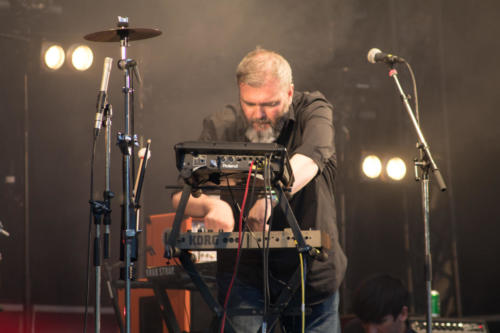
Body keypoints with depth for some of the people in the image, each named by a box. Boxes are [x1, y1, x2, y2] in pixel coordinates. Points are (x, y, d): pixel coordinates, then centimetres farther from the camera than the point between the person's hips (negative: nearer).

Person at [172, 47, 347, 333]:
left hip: (313, 274, 1)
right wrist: (211, 204, -36)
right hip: (245, 273, 0)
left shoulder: (314, 110, -9)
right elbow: (181, 196, -13)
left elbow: (308, 162, -31)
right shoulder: (221, 128, -6)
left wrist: (270, 197, -49)